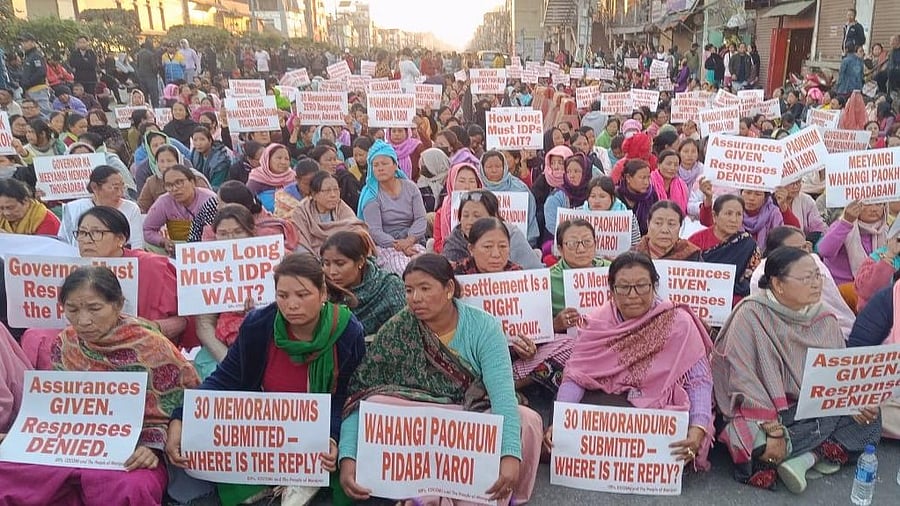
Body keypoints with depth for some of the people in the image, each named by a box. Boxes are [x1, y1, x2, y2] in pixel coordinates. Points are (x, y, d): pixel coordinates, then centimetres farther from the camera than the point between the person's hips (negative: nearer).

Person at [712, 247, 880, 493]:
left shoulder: (825, 321, 6)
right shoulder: (750, 315, -14)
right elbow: (743, 380, -19)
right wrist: (774, 429, -26)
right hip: (765, 414, -6)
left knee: (870, 420, -15)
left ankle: (805, 457, -16)